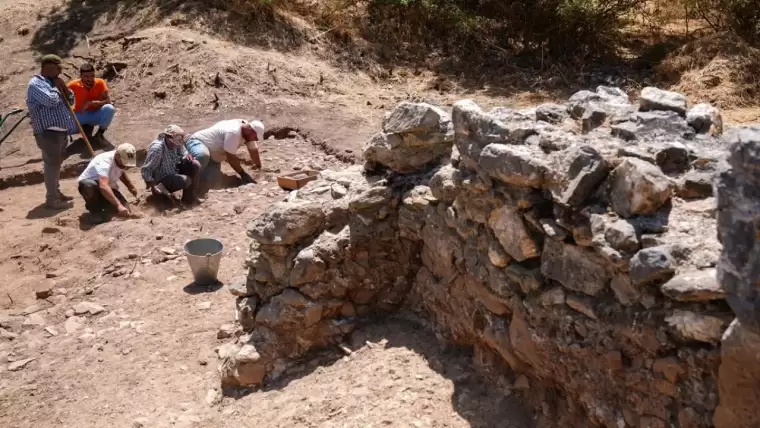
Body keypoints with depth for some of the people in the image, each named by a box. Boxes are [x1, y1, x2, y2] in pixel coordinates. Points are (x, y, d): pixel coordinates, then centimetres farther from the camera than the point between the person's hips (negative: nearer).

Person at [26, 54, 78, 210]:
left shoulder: (53, 82, 18)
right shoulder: (35, 84, -11)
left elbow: (70, 100, 19)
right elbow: (51, 101, -25)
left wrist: (63, 86, 2)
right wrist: (56, 87, -7)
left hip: (61, 130, 9)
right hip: (48, 132, -9)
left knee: (56, 163, 16)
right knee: (52, 164, -9)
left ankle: (56, 192, 25)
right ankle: (51, 199, -6)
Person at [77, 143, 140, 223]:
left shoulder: (121, 161, -12)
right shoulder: (104, 162, -35)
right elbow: (103, 186, -53)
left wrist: (130, 186, 2)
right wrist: (118, 205, -61)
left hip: (109, 188, 6)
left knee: (125, 211, -14)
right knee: (89, 186, -43)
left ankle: (101, 204, 15)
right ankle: (95, 209, -12)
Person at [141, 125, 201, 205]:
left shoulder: (177, 144, -13)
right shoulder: (157, 149, -31)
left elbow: (183, 153, 5)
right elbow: (146, 170, -27)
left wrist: (187, 156, -21)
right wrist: (153, 187, -37)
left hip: (175, 170, 7)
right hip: (163, 179, -7)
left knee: (195, 165, -16)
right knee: (186, 181, -29)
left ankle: (189, 196, -2)